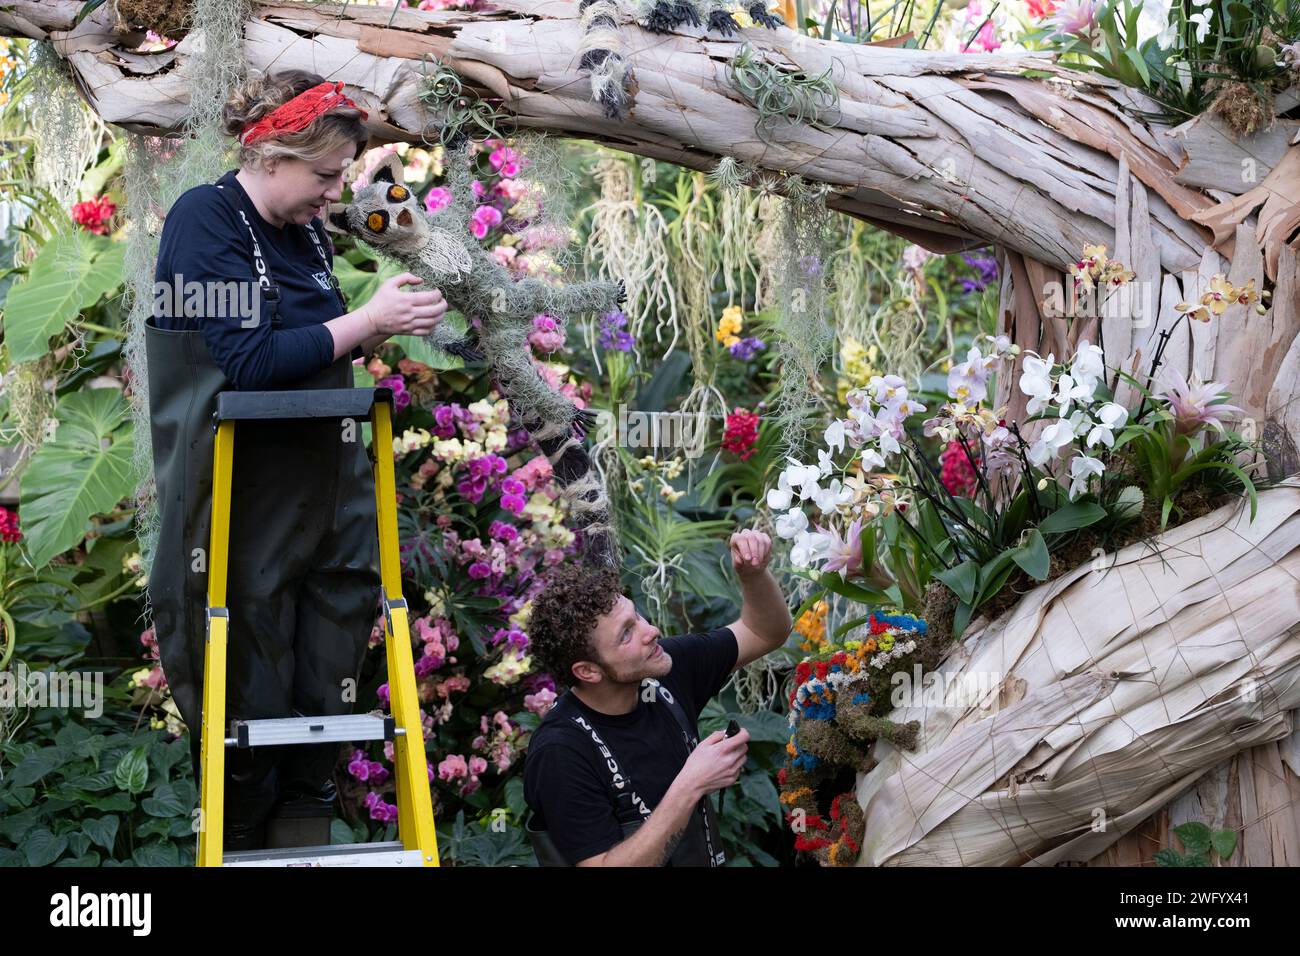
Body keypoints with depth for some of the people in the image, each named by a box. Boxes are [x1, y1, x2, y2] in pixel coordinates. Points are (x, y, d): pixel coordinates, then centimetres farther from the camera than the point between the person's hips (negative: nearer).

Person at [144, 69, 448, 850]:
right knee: (251, 693, 4)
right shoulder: (205, 220, -13)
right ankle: (241, 842, 21)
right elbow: (248, 361, -23)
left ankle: (308, 831, 25)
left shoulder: (305, 229, 9)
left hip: (329, 485, 7)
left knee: (329, 681, 10)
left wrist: (381, 327, -2)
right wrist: (366, 322, -19)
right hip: (247, 495, -7)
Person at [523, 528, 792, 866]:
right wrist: (690, 786, -27)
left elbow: (766, 633, 8)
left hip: (706, 856, 6)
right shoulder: (561, 753, -23)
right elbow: (605, 865, -25)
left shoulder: (662, 672, -5)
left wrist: (753, 572, -12)